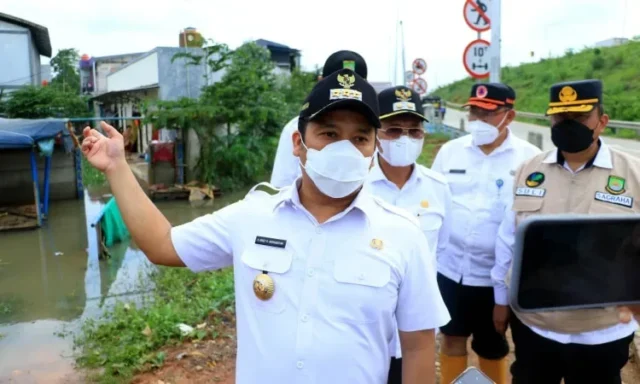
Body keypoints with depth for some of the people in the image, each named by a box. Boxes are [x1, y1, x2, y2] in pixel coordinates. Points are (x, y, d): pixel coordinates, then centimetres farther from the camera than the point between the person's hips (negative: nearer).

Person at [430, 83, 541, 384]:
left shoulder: (530, 158, -8)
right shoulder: (450, 151, 1)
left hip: (497, 274, -2)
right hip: (451, 267, 3)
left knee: (493, 347, 18)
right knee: (452, 337, 19)